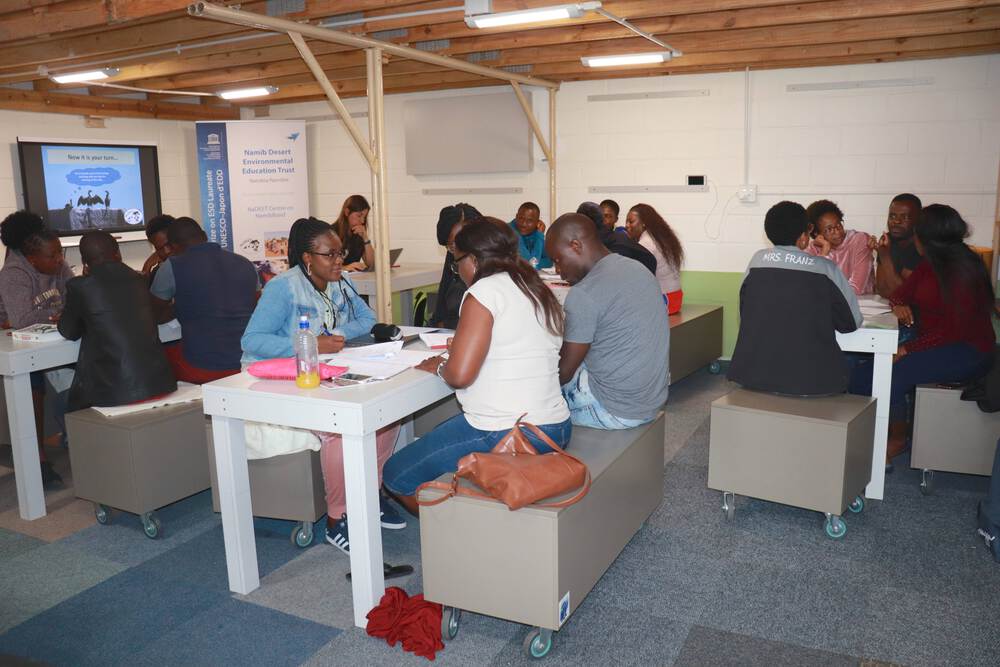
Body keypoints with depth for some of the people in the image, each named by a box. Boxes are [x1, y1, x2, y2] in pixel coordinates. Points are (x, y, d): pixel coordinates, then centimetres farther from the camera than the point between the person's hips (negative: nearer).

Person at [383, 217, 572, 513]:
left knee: (397, 475, 6)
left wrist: (439, 366, 1)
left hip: (503, 436, -9)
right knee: (437, 436, 29)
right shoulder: (539, 289, 11)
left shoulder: (484, 292, -13)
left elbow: (460, 375, -20)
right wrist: (462, 346, 21)